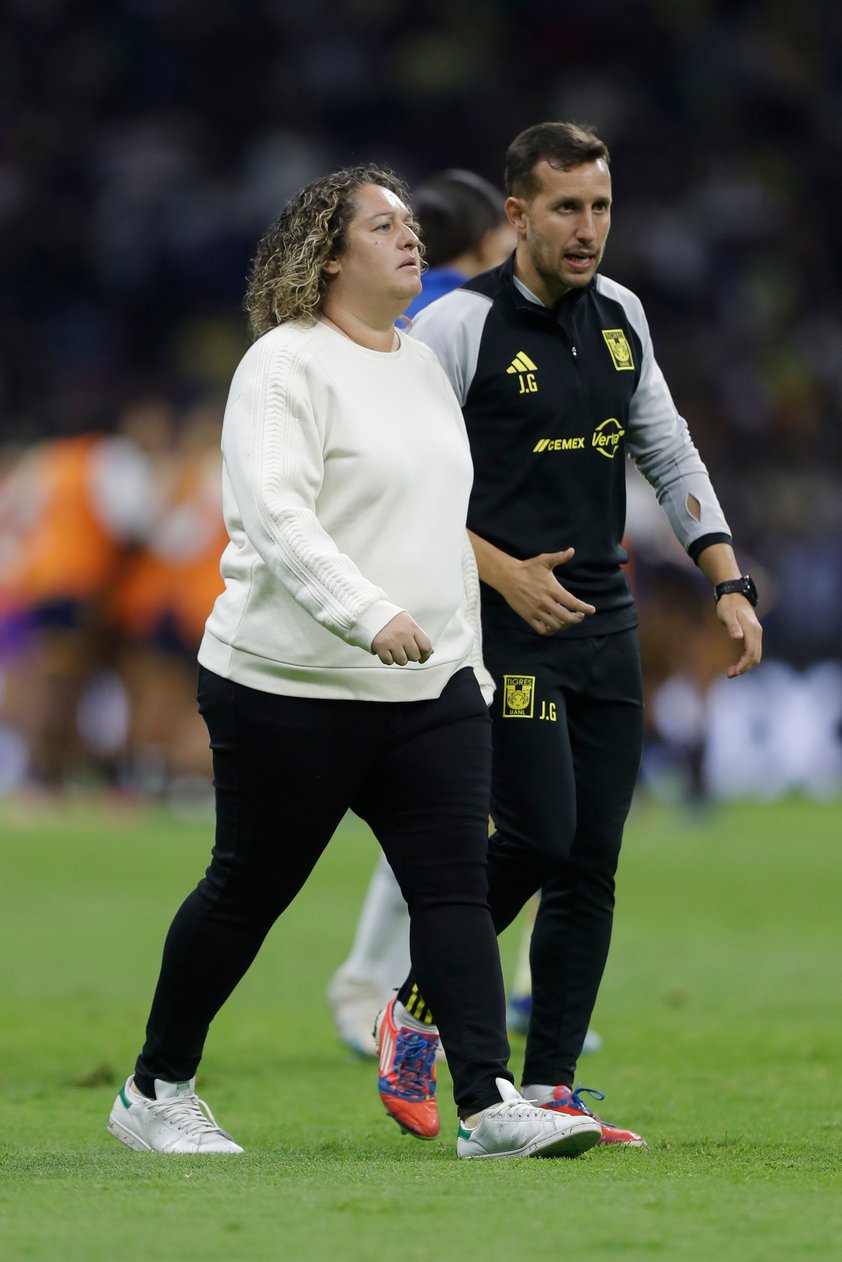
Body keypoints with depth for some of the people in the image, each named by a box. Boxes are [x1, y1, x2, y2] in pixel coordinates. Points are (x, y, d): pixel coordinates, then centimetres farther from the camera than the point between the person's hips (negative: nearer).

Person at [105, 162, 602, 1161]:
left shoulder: (423, 368, 16)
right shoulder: (286, 366, -10)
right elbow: (274, 516, -22)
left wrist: (463, 657, 23)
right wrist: (369, 616, -33)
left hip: (428, 686, 7)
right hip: (291, 692, -7)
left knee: (456, 886, -6)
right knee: (248, 892, 5)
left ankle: (488, 1105, -12)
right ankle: (155, 1089, 22)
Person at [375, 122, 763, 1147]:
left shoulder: (619, 317, 11)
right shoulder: (461, 326, -8)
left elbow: (669, 456, 19)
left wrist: (728, 583, 10)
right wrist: (501, 571, -16)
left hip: (605, 623, 6)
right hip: (506, 626, -6)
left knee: (592, 863, 2)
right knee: (538, 835, -15)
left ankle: (547, 1090, 6)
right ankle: (418, 1008, 8)